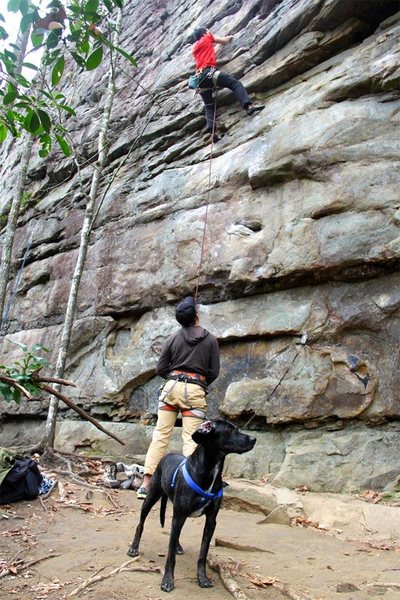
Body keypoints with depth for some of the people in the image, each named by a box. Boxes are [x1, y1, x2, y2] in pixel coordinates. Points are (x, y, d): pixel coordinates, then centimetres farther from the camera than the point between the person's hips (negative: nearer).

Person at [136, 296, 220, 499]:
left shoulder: (173, 338, 5)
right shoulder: (210, 340, 3)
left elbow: (160, 369, 6)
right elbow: (214, 372, 4)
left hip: (172, 386, 2)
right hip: (195, 391, -1)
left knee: (160, 435, 6)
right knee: (190, 440, 1)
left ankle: (146, 484, 6)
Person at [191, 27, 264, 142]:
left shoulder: (194, 47, 31)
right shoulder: (207, 38, 17)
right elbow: (224, 41, 24)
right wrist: (229, 37, 44)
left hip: (200, 77, 6)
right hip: (208, 72, -6)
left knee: (209, 107, 2)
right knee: (235, 83, -14)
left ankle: (212, 131, -18)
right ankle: (248, 105, -36)